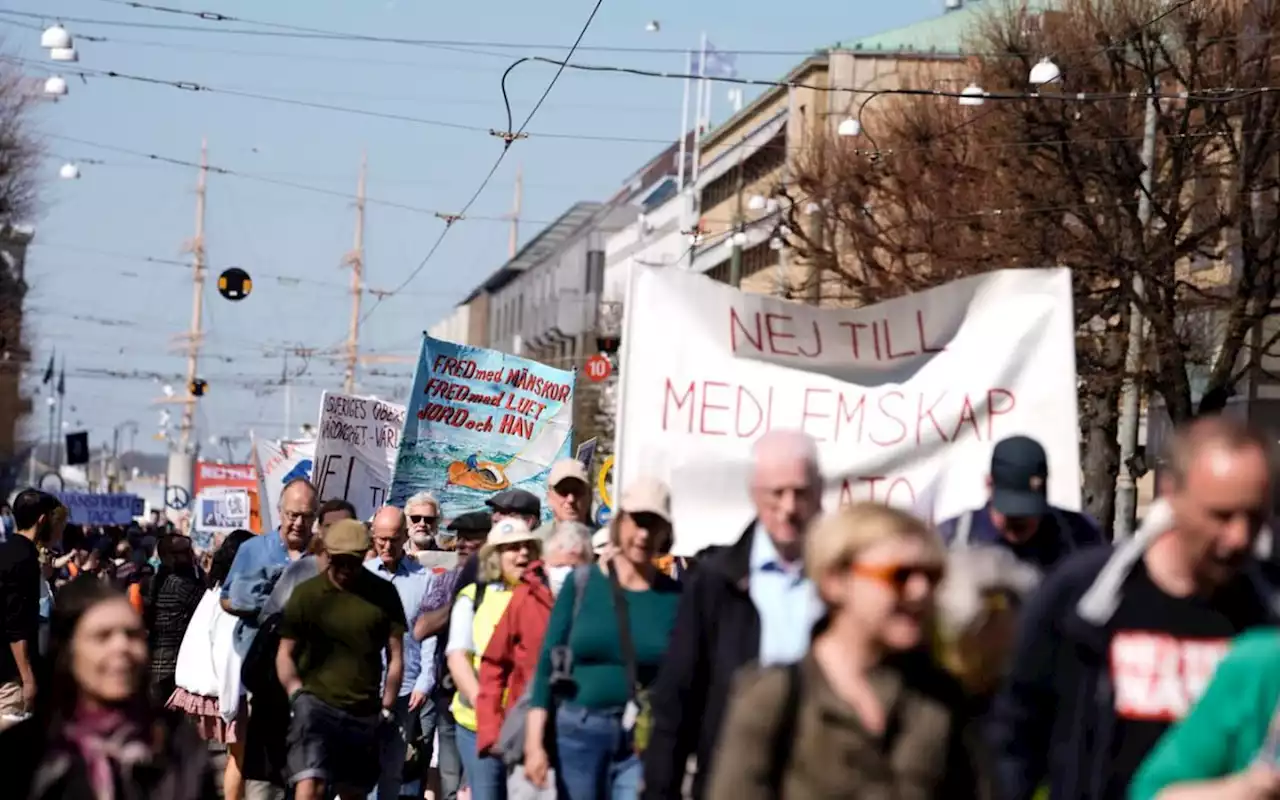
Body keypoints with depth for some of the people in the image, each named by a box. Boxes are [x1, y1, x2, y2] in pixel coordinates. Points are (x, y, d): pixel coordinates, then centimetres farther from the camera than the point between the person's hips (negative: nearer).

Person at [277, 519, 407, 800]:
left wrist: (387, 707, 5)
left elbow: (395, 656, 10)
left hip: (364, 713, 3)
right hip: (316, 705, -3)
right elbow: (285, 653, 4)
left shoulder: (383, 594, 4)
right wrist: (297, 694, -10)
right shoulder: (306, 594, 0)